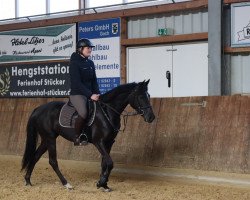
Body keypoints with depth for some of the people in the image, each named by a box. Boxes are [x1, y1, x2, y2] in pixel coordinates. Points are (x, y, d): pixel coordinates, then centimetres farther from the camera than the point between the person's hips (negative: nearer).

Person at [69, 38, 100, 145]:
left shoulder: (90, 63, 13)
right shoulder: (74, 63, -9)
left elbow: (94, 81, 14)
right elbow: (77, 82, -16)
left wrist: (97, 93, -3)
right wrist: (90, 95, -22)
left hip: (90, 94, 8)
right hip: (77, 94, -8)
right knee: (83, 113, -32)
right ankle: (77, 137, -15)